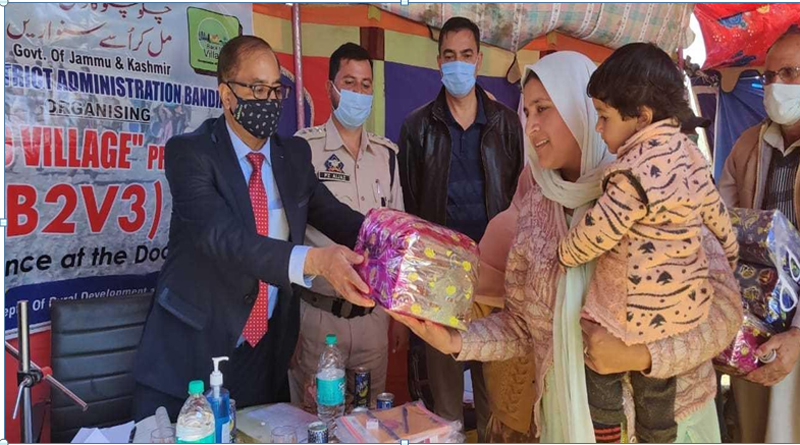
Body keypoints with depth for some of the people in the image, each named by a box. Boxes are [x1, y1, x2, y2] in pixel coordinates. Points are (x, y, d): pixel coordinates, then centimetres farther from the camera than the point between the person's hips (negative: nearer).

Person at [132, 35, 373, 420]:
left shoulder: (295, 154, 5)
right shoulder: (190, 152, -13)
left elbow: (332, 214, 2)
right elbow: (222, 236, -28)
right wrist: (314, 260, -42)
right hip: (190, 353, -4)